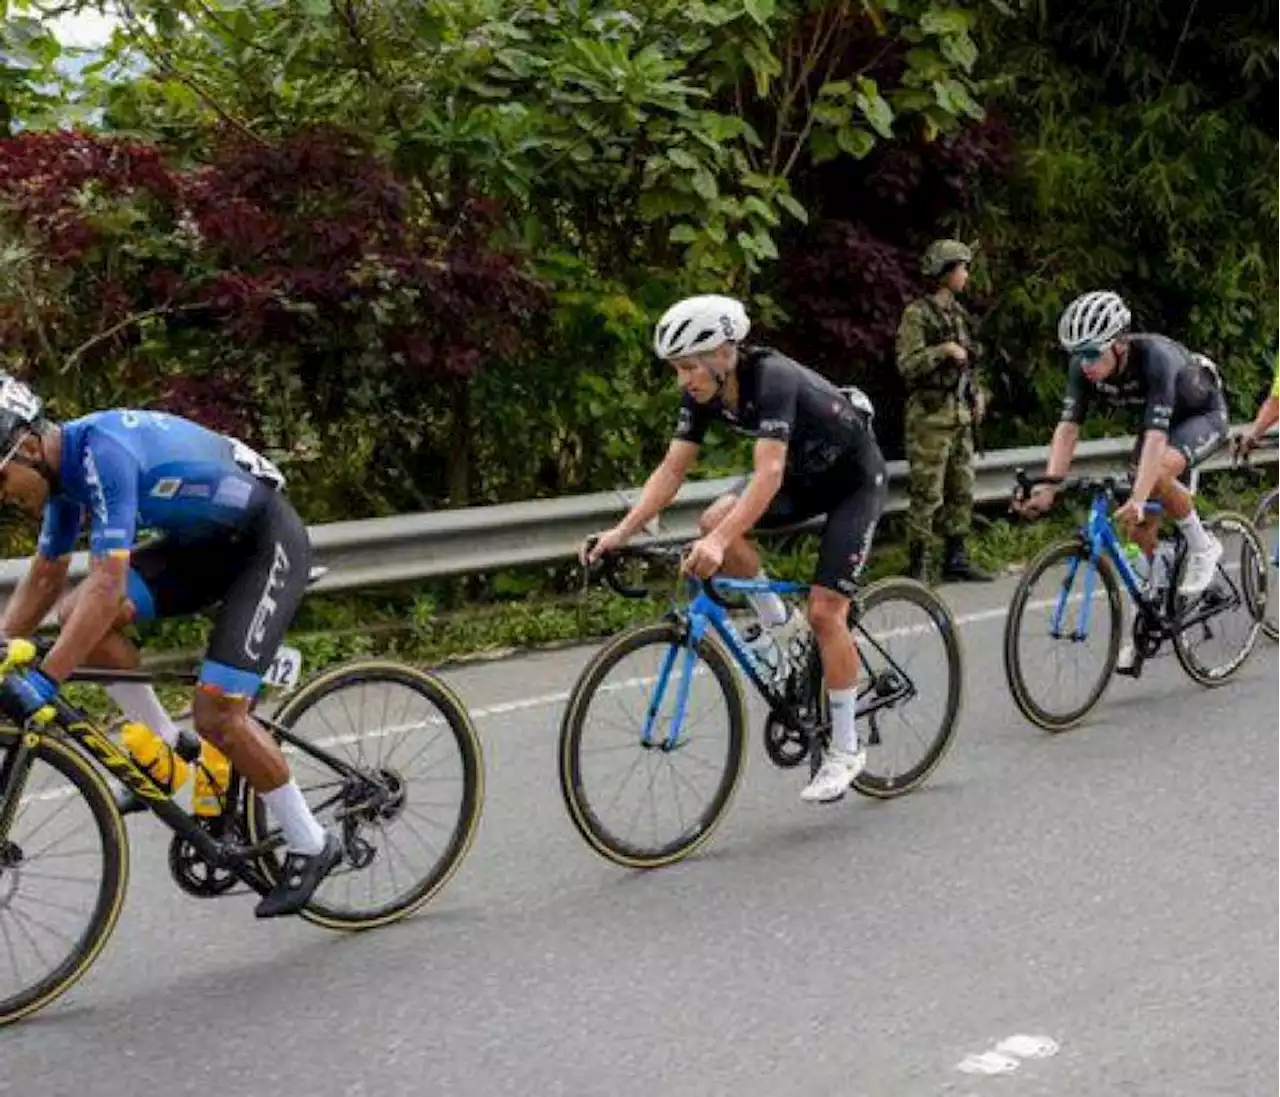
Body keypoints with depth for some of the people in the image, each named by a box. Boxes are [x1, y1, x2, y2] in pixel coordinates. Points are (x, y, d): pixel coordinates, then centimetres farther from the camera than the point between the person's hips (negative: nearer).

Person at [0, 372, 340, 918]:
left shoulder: (103, 450, -29)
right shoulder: (65, 461, -1)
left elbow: (108, 586, -36)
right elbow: (45, 576, 11)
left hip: (267, 541, -9)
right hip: (206, 541, 9)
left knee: (216, 711, -15)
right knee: (76, 614, -7)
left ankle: (311, 845, 3)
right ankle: (169, 748, 8)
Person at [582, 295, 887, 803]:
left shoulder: (773, 380, -35)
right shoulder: (704, 393, -13)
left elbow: (768, 474, -45)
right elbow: (672, 468, -12)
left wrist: (719, 545, -57)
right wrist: (622, 531, -24)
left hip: (854, 478, -7)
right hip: (804, 475, 7)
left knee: (825, 609, -14)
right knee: (715, 520, -19)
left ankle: (845, 748, 1)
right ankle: (780, 627, 2)